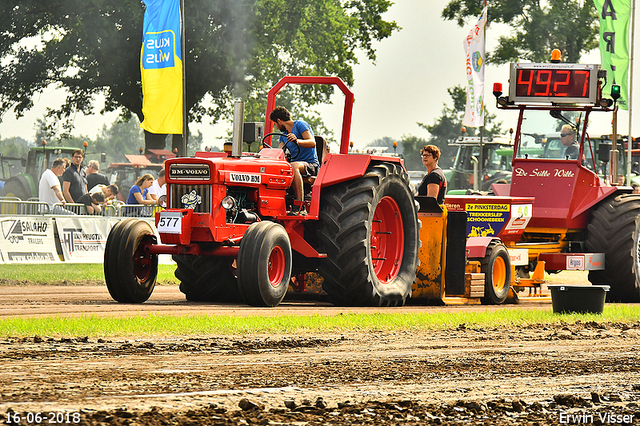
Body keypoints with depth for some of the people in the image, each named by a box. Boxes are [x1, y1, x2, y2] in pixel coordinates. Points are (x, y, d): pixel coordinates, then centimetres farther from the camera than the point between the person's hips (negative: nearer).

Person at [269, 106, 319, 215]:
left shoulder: (300, 125, -2)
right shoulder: (284, 135, 21)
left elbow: (312, 143, -17)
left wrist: (297, 141, -34)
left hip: (311, 165, -7)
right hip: (296, 163, 7)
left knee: (294, 166, -40)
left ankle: (299, 207, -44)